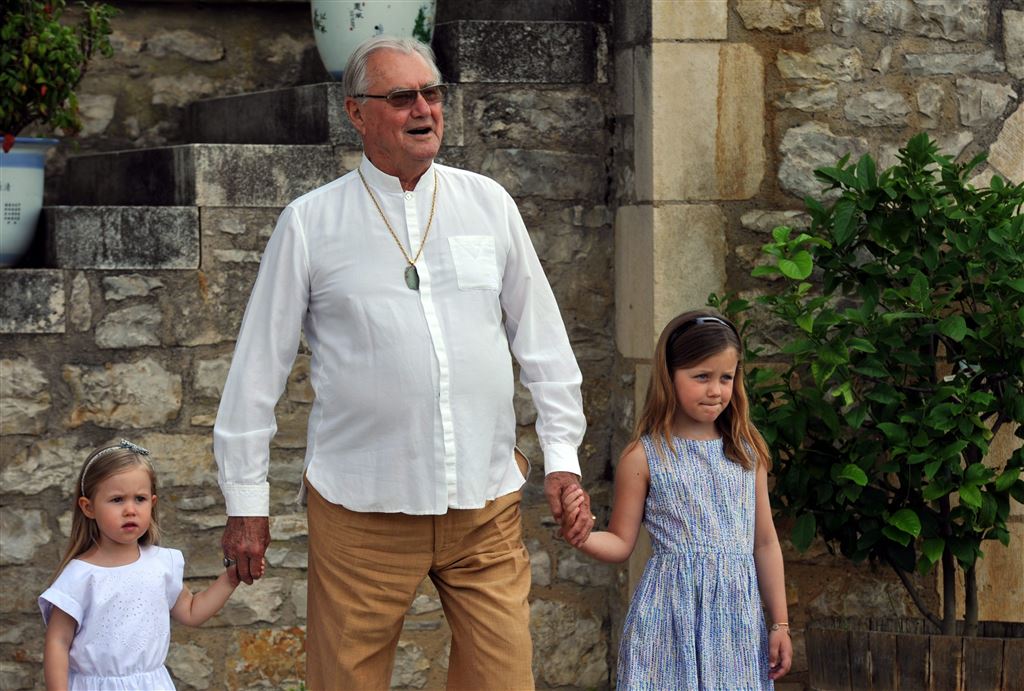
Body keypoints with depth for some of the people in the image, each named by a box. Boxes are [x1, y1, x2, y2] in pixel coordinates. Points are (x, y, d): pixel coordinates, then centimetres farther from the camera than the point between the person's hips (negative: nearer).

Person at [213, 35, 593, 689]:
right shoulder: (310, 222, 2)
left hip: (486, 502, 2)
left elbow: (543, 341, 14)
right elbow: (259, 367, 5)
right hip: (362, 507, -2)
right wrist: (246, 501, 4)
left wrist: (563, 457, 7)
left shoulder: (489, 204, 9)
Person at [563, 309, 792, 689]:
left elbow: (765, 542, 12)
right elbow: (621, 543, 4)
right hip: (672, 613, -3)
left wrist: (780, 623, 11)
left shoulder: (747, 451, 8)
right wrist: (583, 536, -17)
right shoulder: (644, 456, 0)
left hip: (737, 614, 3)